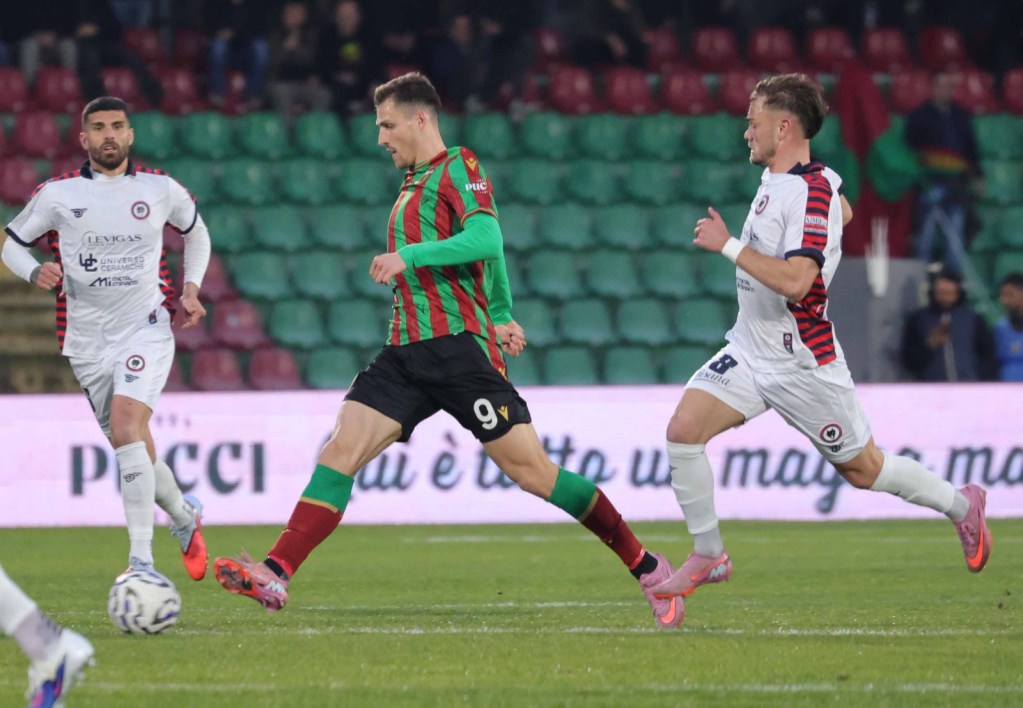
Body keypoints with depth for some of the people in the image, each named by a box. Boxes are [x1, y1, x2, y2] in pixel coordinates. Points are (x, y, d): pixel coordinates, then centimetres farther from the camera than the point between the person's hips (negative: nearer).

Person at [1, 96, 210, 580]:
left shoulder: (162, 191, 1)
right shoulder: (57, 195, -1)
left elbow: (195, 233, 21)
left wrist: (191, 288, 7)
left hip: (145, 330, -2)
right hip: (88, 339, 3)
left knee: (126, 427, -25)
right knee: (133, 449, 8)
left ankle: (141, 563, -27)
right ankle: (185, 516, 40)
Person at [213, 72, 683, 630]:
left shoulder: (458, 167, -4)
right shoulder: (412, 185, 23)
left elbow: (485, 240, -20)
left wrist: (408, 256, -18)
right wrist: (499, 315, 35)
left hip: (457, 347, -8)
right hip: (407, 353, 8)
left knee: (530, 470, -7)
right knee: (341, 451, -9)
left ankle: (646, 567, 4)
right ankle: (276, 575, -18)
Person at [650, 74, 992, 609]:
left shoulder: (812, 192, -23)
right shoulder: (776, 178, 5)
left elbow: (794, 280, -34)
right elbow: (843, 212, 25)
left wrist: (728, 246, -29)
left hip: (801, 363, -8)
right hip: (749, 351, 8)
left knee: (863, 470, 8)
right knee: (683, 430, -11)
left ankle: (961, 506, 32)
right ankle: (708, 556, 0)